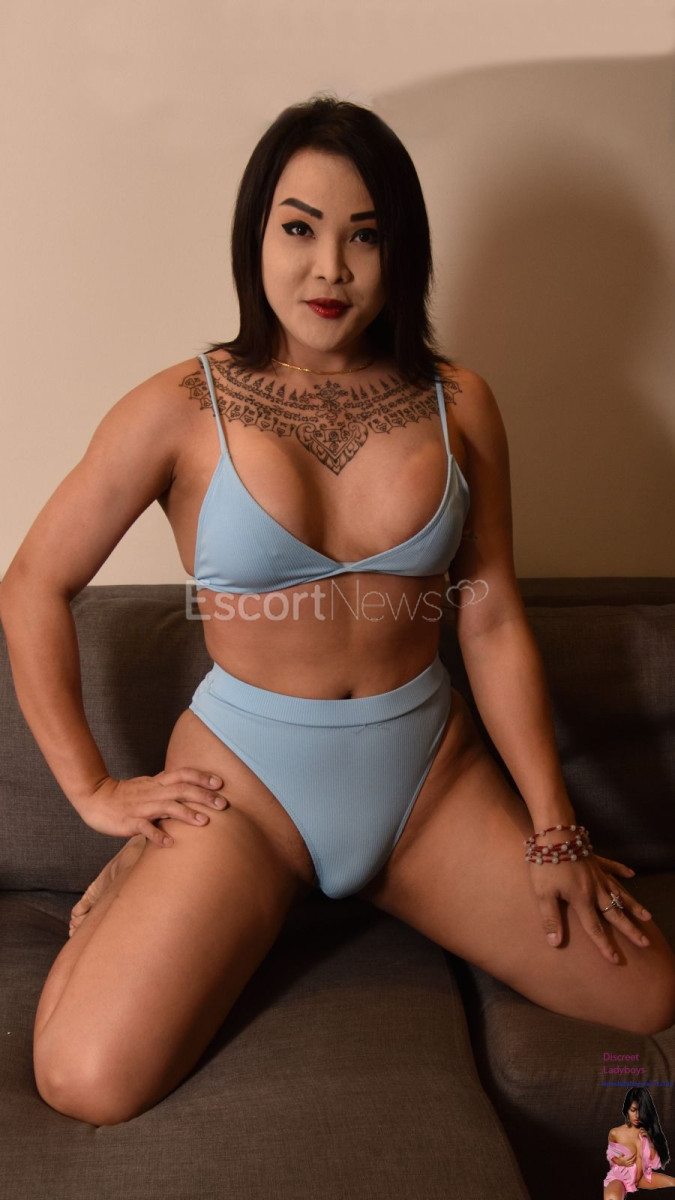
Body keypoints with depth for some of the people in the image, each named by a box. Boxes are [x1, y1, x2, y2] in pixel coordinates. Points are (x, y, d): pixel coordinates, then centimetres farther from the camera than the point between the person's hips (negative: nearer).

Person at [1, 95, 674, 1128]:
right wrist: (93, 789, -2)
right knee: (87, 1082, -20)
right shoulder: (181, 410, -7)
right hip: (247, 776, -3)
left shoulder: (456, 403, 1)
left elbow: (493, 620, 1)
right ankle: (137, 890, 13)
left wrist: (553, 828, -3)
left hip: (429, 770, 4)